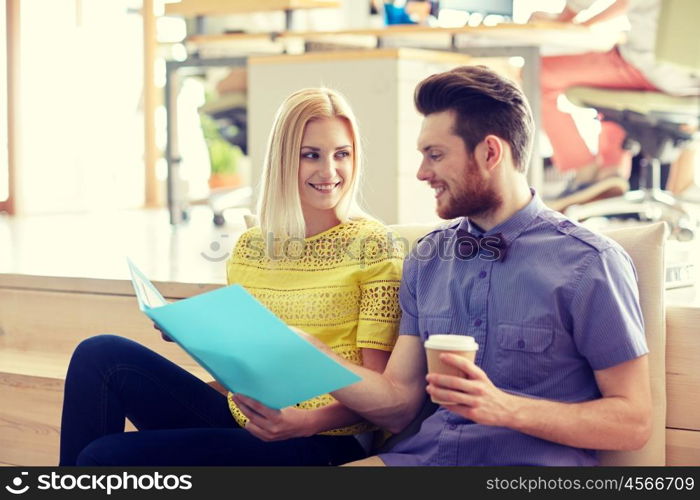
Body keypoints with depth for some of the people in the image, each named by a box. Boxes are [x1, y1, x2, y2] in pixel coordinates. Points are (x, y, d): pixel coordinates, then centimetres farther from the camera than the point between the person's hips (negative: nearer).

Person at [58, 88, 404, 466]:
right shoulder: (249, 247, 9)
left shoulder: (373, 245, -6)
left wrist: (310, 421, -26)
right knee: (100, 353, -10)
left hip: (319, 439, -6)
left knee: (105, 454, -18)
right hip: (241, 418, 6)